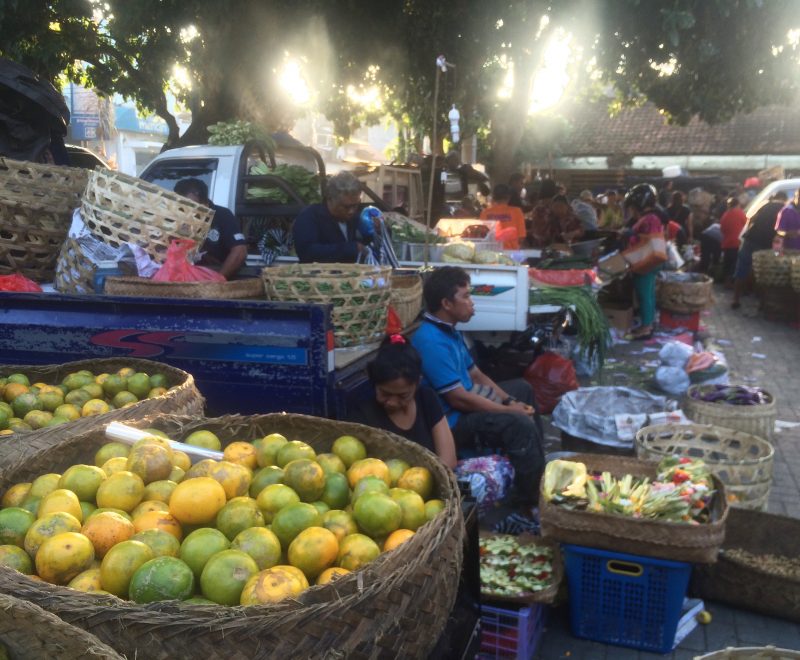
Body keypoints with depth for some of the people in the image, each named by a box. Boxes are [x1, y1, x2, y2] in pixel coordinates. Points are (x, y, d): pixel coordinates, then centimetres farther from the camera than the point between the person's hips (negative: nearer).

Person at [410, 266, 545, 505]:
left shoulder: (450, 331, 9)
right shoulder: (431, 341, -25)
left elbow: (477, 376, 15)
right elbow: (458, 399, -25)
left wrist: (510, 401, 1)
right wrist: (508, 409, -16)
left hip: (466, 404, 11)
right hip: (449, 422, -11)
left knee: (522, 388, 26)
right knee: (521, 425, -29)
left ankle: (537, 458, 35)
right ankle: (531, 501, -12)